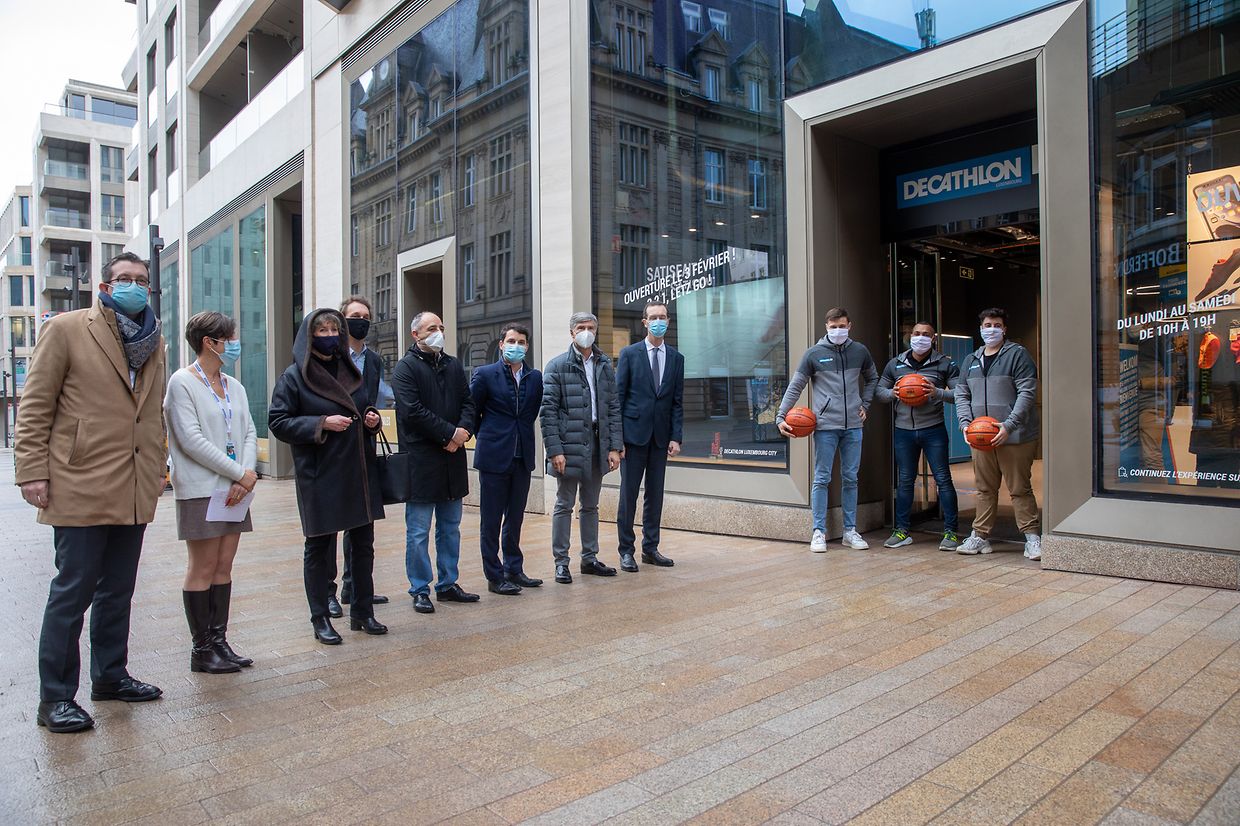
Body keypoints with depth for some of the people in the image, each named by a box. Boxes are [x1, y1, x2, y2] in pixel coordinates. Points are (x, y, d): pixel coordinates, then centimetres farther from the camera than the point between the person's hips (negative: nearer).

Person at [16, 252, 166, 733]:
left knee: (118, 590, 14)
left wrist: (158, 467, 16)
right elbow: (34, 406, -4)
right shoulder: (67, 329, -2)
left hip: (134, 490, 6)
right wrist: (31, 471, -9)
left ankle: (110, 676, 28)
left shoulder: (154, 340, 15)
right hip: (81, 486, -6)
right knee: (73, 590, 0)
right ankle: (55, 698, 12)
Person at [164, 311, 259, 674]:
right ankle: (202, 649, 8)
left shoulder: (234, 386, 14)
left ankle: (219, 641, 16)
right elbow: (191, 439, -14)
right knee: (203, 568, -1)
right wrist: (241, 474, -14)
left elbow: (249, 433, 9)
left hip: (234, 489, 6)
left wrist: (244, 476, -8)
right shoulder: (182, 382, -6)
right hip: (200, 489, -6)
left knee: (224, 566, 9)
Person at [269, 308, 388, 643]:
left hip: (359, 472, 6)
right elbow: (277, 422, -8)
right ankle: (320, 619, 16)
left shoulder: (351, 371, 14)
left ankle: (362, 612, 22)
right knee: (319, 547, 3)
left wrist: (373, 419, 2)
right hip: (319, 477, -5)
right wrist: (322, 423, -19)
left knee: (363, 543, 10)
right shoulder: (294, 377, -3)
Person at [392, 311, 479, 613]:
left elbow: (468, 402, 10)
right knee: (418, 532, 1)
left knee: (450, 528, 13)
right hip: (421, 460, -6)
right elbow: (413, 411, -15)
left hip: (453, 458, 6)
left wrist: (463, 432, -9)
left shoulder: (454, 365, 15)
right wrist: (451, 433, -16)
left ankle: (448, 584, 24)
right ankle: (420, 590, 12)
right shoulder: (406, 368, -5)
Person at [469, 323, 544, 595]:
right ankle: (495, 577, 12)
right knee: (491, 520, 3)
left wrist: (523, 437, 10)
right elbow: (471, 410, 1)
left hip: (522, 457, 4)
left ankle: (514, 570, 25)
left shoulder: (535, 377, 6)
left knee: (515, 518, 14)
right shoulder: (485, 374, -5)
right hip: (494, 457, -4)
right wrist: (486, 437, 5)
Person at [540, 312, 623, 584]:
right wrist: (555, 450, -14)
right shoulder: (557, 366, -4)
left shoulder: (605, 366, 10)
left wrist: (614, 447, 2)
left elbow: (613, 408, 9)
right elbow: (548, 410, -8)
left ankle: (590, 558, 24)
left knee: (590, 506, 14)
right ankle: (561, 562, 12)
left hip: (598, 445, 5)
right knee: (564, 505, 4)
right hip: (569, 445, -4)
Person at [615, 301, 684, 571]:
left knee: (655, 494, 9)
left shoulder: (676, 358, 9)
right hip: (634, 433, -3)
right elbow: (618, 397, -2)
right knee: (628, 494, 1)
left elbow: (677, 402, 8)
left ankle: (650, 548, 19)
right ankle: (626, 550, 10)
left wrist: (676, 437, -1)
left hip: (661, 436, 3)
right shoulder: (629, 354, 0)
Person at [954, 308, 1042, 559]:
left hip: (1014, 437, -5)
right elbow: (961, 395, 15)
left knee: (1020, 489, 0)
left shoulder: (1017, 354, -2)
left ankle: (1032, 538, 9)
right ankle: (980, 536, 18)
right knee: (985, 489, 11)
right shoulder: (970, 360, 15)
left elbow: (1027, 393, -9)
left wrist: (1008, 426, -18)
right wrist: (966, 424, -2)